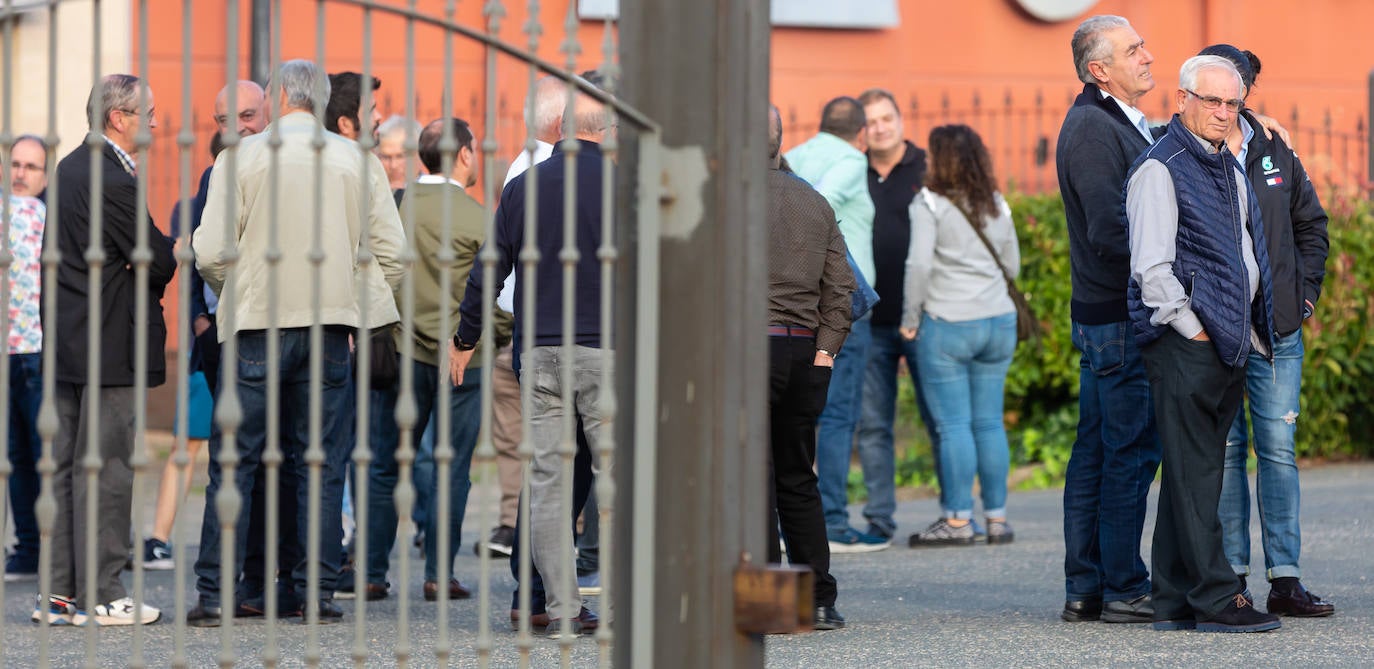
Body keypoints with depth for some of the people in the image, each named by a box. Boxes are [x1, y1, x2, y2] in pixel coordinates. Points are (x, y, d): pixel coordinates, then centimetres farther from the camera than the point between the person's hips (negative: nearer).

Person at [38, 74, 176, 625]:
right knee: (105, 468, -5)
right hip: (110, 343, -10)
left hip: (67, 336, 10)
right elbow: (156, 260, -15)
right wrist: (176, 257, 6)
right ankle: (99, 595, -3)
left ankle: (59, 591, 13)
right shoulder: (113, 180, -17)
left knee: (65, 465, 10)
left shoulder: (70, 168, 14)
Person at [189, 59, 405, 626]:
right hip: (329, 325, 2)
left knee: (234, 462, 2)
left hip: (257, 325, -2)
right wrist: (362, 306, 16)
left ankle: (214, 593, -1)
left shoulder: (243, 156, -2)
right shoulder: (358, 161, 5)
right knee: (321, 465, 7)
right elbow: (391, 253, 3)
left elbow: (211, 251, -6)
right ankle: (318, 593, 5)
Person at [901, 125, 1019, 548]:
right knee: (989, 422, 8)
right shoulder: (997, 206, 11)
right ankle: (997, 517, 9)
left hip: (946, 325, -6)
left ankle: (958, 519, -3)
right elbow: (1013, 266, 18)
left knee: (953, 424, -3)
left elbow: (919, 263, -15)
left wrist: (911, 316, -6)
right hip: (998, 322, 6)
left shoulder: (930, 203, -7)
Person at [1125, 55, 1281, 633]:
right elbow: (1150, 267, -14)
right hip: (1183, 345, -9)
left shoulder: (1231, 170, 19)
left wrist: (1249, 330, 16)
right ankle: (1215, 598, -9)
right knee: (1194, 472, -8)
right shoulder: (1160, 168, -8)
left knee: (1195, 472, 9)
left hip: (1229, 346, 9)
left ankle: (1174, 600, 12)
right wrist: (1192, 328, -13)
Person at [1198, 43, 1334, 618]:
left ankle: (1285, 579, 2)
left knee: (1278, 448, 1)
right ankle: (1232, 577, 6)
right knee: (1225, 450, 0)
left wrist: (1305, 290, 9)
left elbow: (1312, 224, 20)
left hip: (1277, 329, 3)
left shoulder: (1275, 153, 10)